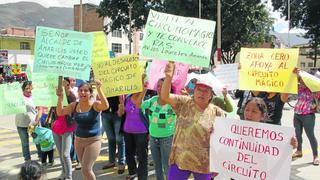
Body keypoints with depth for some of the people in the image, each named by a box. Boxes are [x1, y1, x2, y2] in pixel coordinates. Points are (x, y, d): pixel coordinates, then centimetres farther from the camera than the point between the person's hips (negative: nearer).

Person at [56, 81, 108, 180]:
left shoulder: (95, 105, -13)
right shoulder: (74, 105, 1)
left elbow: (106, 105, -33)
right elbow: (60, 112, 2)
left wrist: (99, 89, -37)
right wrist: (60, 97, -9)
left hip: (93, 140, -5)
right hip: (79, 140, 6)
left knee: (86, 170, -10)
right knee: (86, 169, 17)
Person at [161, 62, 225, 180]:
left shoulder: (217, 112, -3)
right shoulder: (184, 103, -2)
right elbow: (165, 96, -16)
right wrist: (169, 77, -31)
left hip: (204, 164, 0)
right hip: (179, 160, 1)